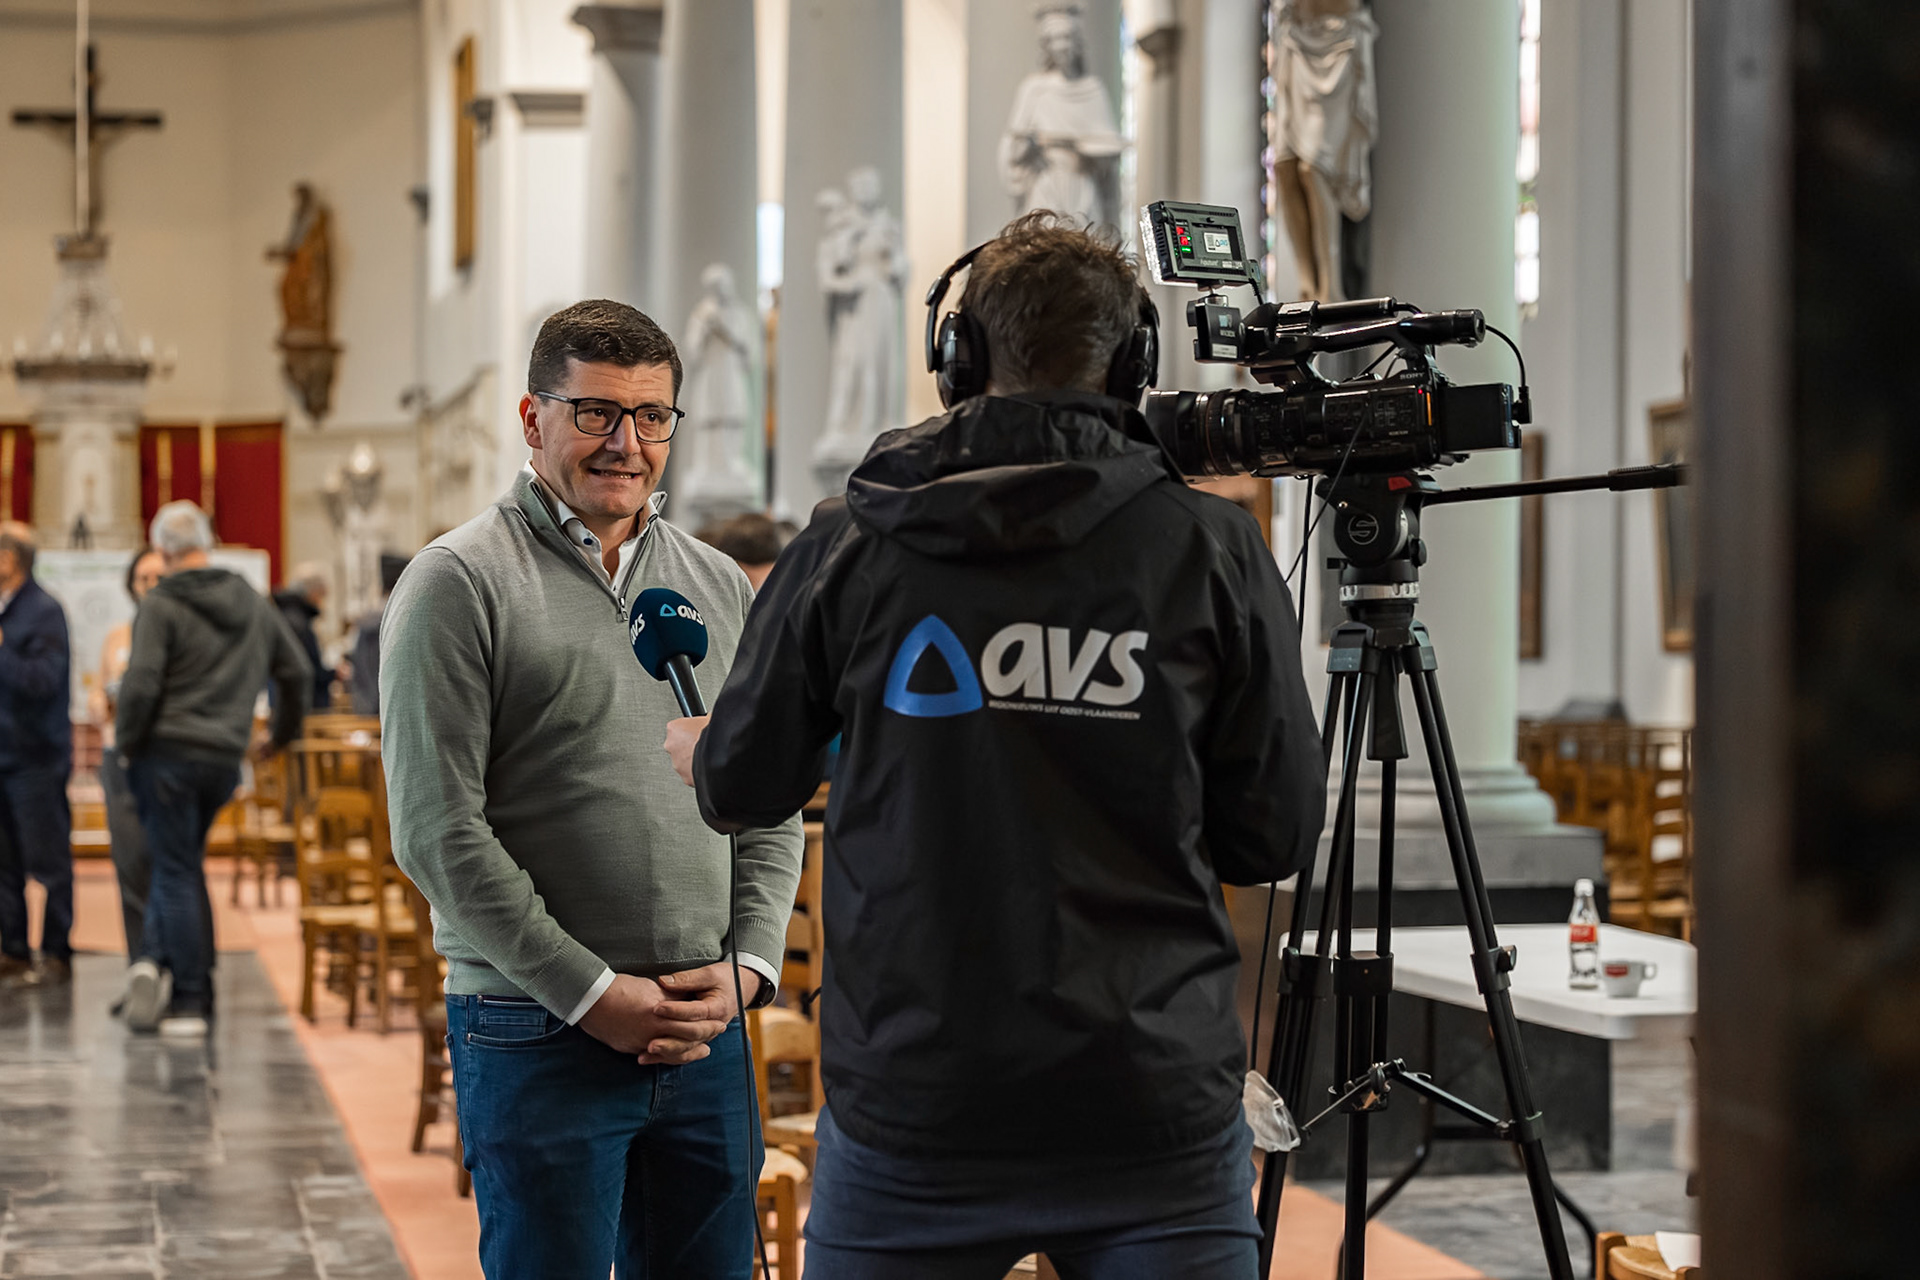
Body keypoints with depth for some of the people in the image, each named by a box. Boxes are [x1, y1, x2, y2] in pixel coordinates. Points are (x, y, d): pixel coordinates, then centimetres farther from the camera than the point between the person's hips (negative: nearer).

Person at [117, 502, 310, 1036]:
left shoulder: (160, 606, -8)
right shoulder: (254, 604, 11)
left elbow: (141, 685, -18)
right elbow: (296, 672, 18)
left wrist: (126, 742, -3)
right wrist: (283, 734, 30)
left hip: (168, 752, -5)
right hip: (226, 758, 5)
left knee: (177, 873, 0)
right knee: (180, 863, 19)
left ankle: (189, 1000, 0)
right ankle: (156, 960, 4)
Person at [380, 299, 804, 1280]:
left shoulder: (721, 589, 13)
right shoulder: (459, 584, -4)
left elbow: (771, 806, 15)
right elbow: (438, 831, -11)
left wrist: (746, 967, -1)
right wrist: (592, 992, -13)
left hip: (707, 1037, 5)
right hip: (538, 1036, -5)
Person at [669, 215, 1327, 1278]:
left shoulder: (849, 545, -2)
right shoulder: (1213, 551, -4)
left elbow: (743, 787, 8)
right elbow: (1275, 839, 1)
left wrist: (691, 750, 32)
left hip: (912, 1114, 1)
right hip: (1158, 1111, 0)